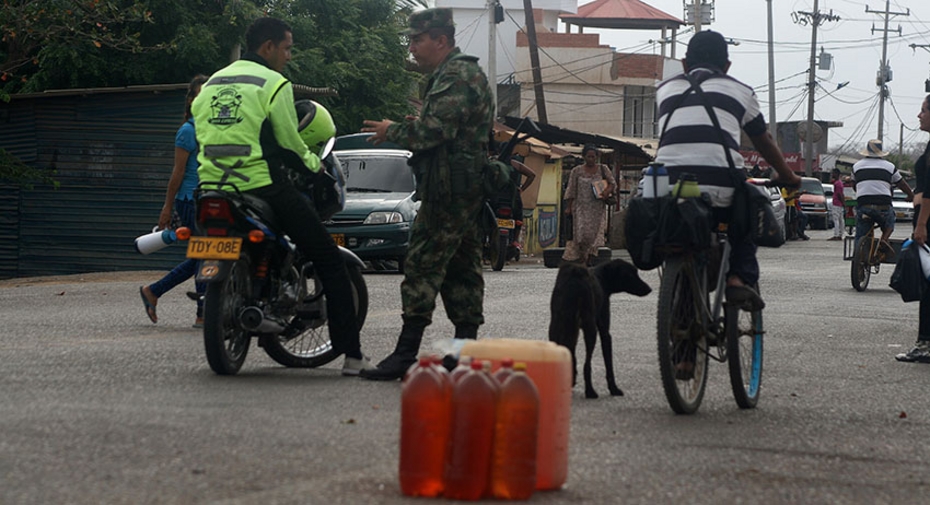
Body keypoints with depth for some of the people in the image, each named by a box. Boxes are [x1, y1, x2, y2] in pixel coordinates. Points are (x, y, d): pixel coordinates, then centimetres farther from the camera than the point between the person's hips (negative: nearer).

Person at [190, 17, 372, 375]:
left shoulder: (211, 84, 16)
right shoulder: (273, 83, -4)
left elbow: (202, 135, 19)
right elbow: (289, 141, -5)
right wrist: (314, 163, 13)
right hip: (263, 187, -6)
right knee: (330, 262, 2)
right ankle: (351, 353, -3)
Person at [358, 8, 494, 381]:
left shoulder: (455, 77, -12)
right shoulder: (465, 73, 23)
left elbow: (434, 131, -21)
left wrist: (392, 132, -6)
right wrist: (414, 125, 13)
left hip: (449, 189, -11)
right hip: (469, 191, 11)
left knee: (423, 266, -11)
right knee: (462, 270, 9)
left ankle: (406, 353, -13)